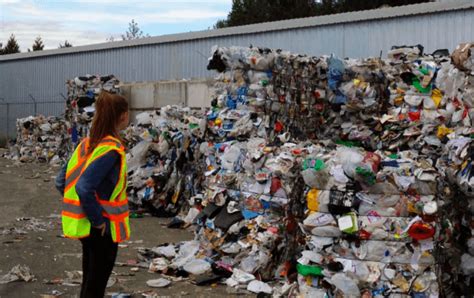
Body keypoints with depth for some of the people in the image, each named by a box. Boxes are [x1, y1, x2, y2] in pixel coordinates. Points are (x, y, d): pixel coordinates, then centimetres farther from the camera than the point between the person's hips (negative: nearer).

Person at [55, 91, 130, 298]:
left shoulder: (87, 143, 3)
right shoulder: (111, 149, -21)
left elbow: (61, 181, 7)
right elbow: (84, 188, -30)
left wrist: (84, 209, 12)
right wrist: (99, 220, -19)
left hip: (85, 225, 8)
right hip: (104, 229, -8)